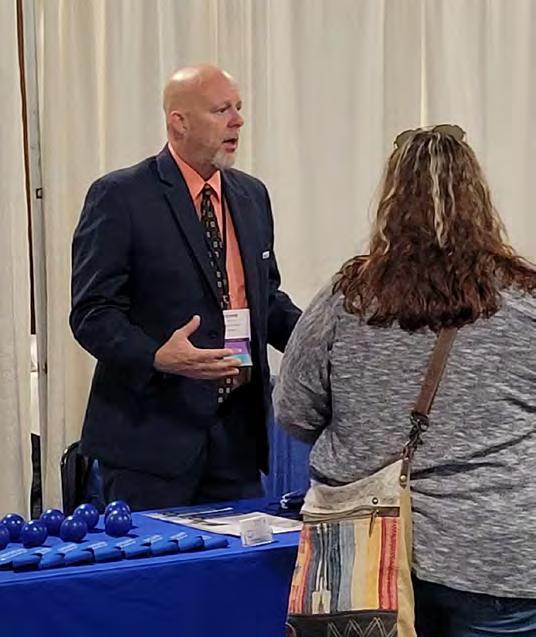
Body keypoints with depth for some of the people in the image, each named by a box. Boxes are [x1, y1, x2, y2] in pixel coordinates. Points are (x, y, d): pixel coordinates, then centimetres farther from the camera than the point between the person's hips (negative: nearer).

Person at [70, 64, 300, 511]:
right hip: (151, 430, -6)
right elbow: (92, 313, -10)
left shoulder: (252, 195, 14)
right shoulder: (120, 197, -7)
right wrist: (157, 357, -27)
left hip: (238, 428, 6)